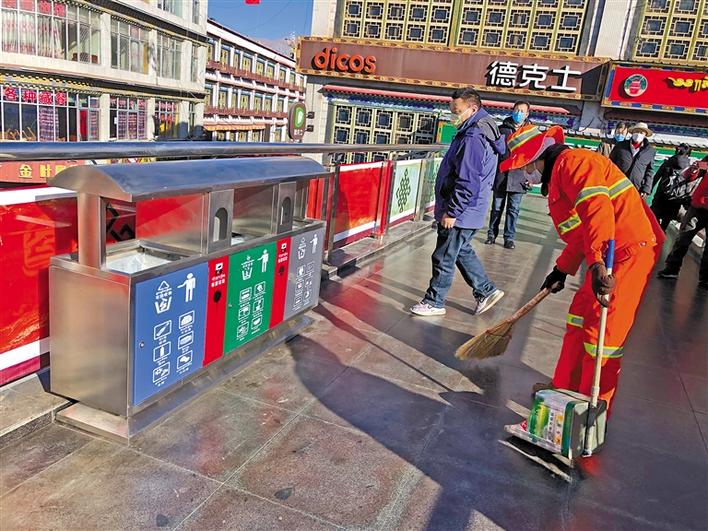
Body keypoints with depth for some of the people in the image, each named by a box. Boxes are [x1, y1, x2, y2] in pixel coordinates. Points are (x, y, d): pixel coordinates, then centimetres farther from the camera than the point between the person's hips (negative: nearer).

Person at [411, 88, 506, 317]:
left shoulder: (473, 138, -22)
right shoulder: (483, 130, 12)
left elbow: (468, 182, -26)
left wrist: (451, 212, -20)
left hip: (460, 214, -10)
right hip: (467, 213, 10)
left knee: (444, 258, 2)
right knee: (462, 252, 22)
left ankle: (434, 302, 16)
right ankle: (486, 290, 30)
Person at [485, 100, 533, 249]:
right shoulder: (502, 128, 5)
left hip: (518, 177, 0)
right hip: (501, 175, 0)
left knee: (513, 209, 4)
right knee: (497, 207, 7)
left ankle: (509, 237, 13)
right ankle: (492, 234, 19)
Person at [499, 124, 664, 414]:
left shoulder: (573, 161, -12)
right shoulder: (556, 176, 21)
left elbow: (597, 206, -29)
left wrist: (597, 263, -39)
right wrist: (561, 270, 33)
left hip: (629, 252, -11)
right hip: (605, 256, 11)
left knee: (602, 331, -6)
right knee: (580, 315, 16)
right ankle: (565, 387, 30)